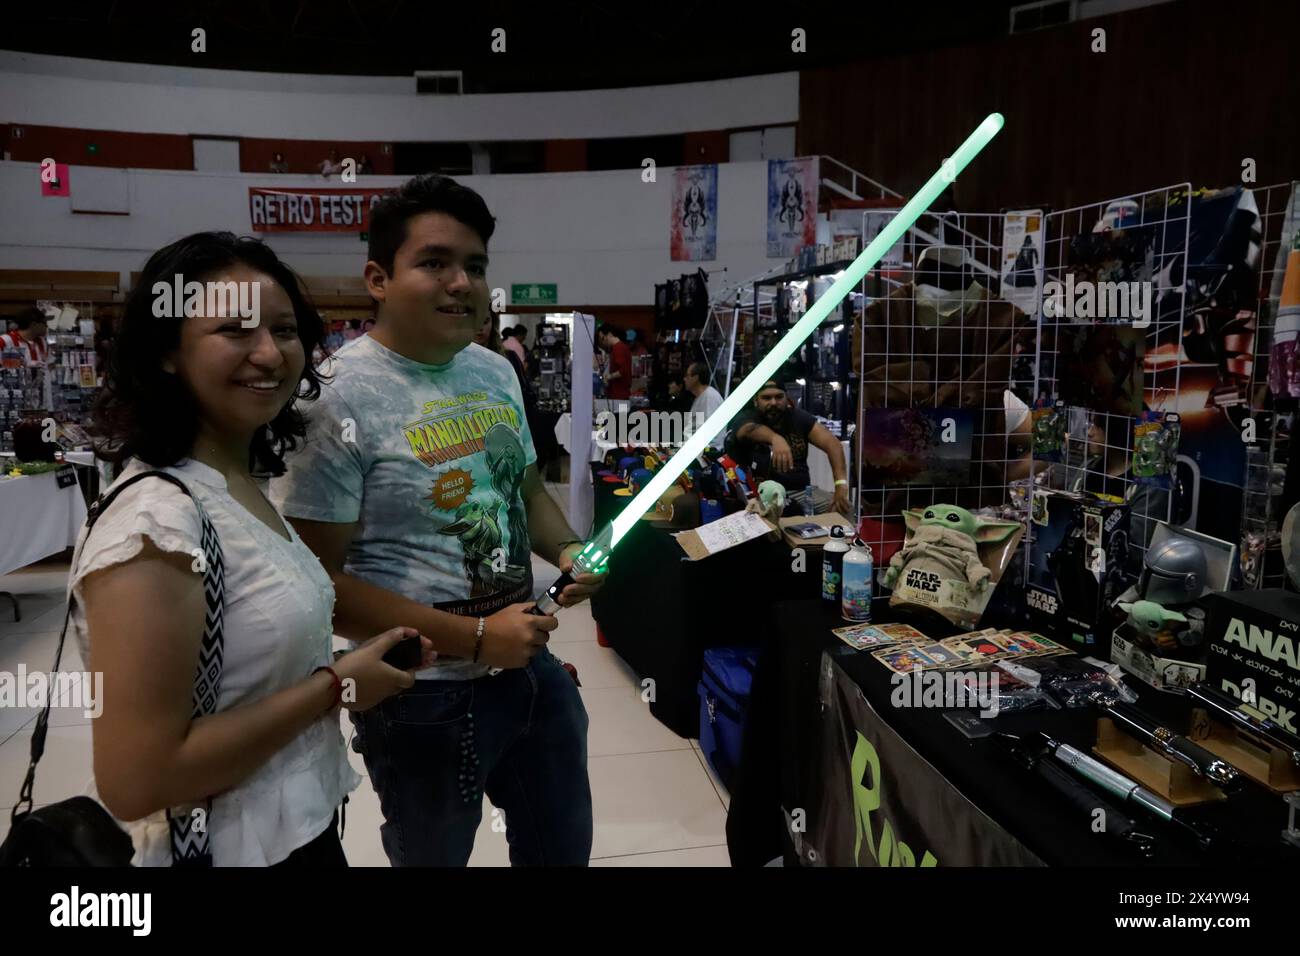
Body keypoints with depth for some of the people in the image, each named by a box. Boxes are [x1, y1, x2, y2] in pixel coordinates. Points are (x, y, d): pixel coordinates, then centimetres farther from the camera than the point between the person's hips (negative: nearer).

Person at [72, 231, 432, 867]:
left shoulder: (245, 487, 2)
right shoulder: (156, 521, -24)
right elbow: (135, 781, -26)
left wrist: (350, 662, -4)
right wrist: (336, 685, -20)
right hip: (236, 849, -8)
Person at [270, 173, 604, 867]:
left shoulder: (497, 372, 4)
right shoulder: (338, 396, -18)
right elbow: (318, 582, -19)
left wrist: (566, 549, -3)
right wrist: (474, 638, -21)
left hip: (532, 666, 7)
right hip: (427, 698, -6)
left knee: (565, 847, 24)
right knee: (434, 857, 19)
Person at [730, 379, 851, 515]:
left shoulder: (799, 417, 6)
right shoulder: (747, 418, -4)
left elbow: (833, 444, -5)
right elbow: (750, 430, -30)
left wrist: (841, 484, -22)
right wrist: (775, 438, -54)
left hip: (801, 491, 3)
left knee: (843, 509, -16)